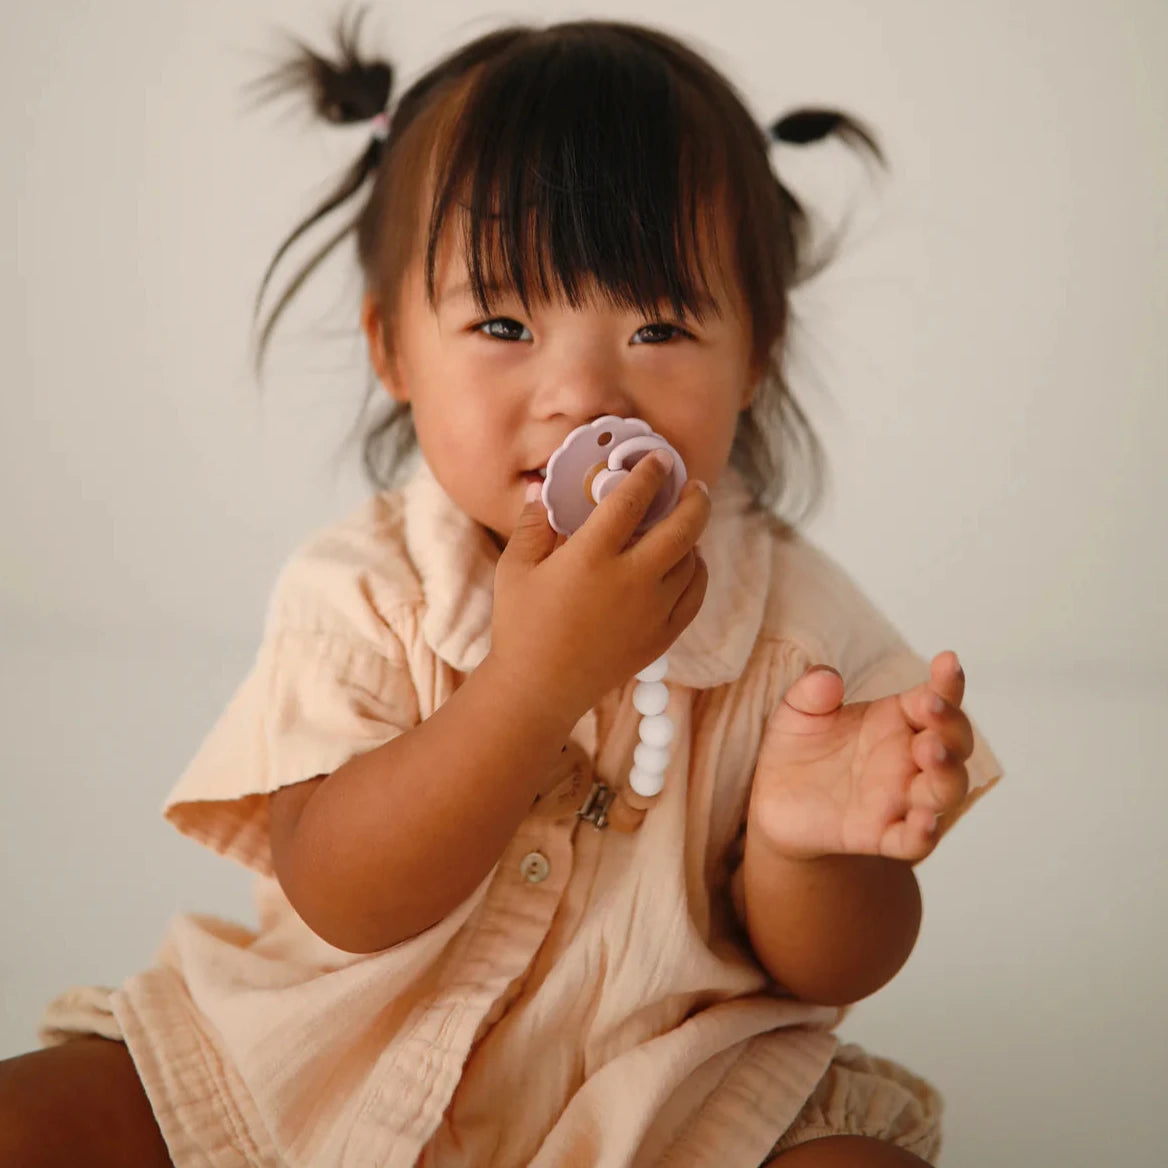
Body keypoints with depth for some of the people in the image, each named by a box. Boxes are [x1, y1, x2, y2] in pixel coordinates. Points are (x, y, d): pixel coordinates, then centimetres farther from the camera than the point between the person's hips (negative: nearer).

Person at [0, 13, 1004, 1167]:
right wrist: (538, 677, -32)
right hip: (320, 1072, 0)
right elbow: (337, 905, -21)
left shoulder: (791, 610, -10)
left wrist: (803, 841, -30)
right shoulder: (360, 592, -11)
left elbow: (830, 971, -6)